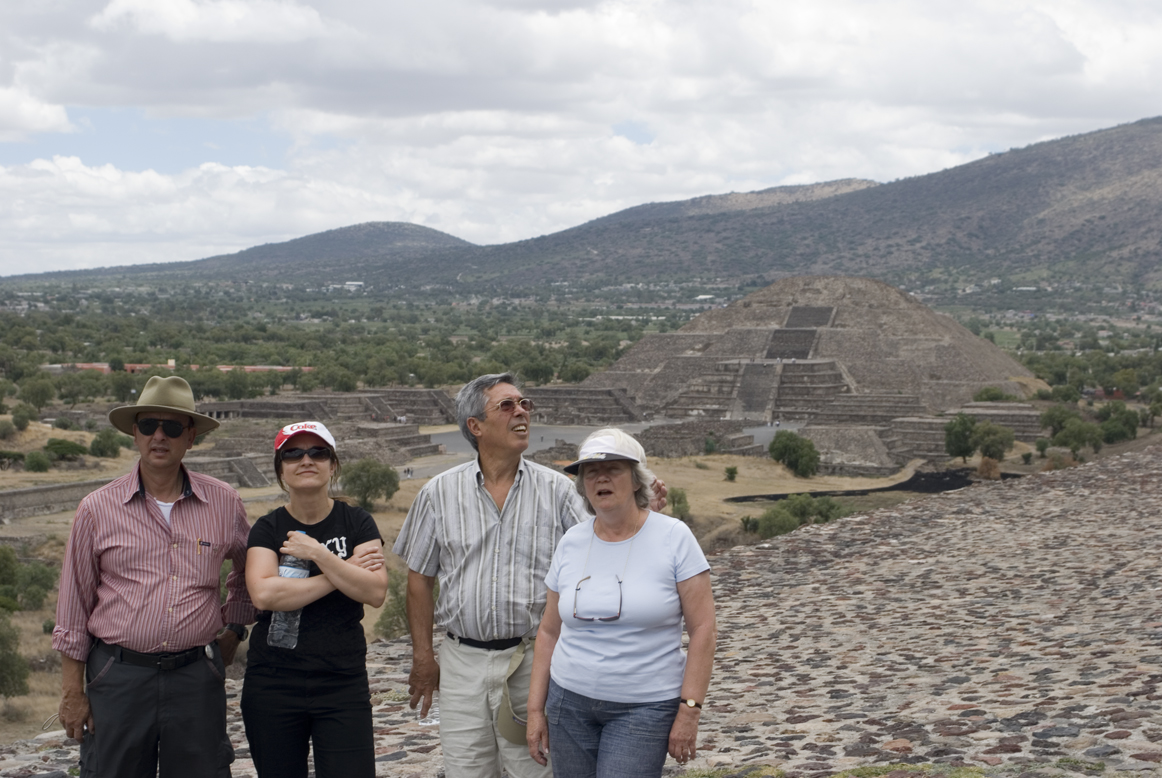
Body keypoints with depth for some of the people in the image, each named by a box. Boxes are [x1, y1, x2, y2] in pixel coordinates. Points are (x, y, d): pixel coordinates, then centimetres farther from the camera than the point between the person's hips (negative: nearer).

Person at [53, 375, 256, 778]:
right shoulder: (97, 510, 1)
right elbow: (74, 606, 4)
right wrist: (72, 691, 3)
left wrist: (234, 628, 17)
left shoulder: (223, 503, 4)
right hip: (118, 674, -1)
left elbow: (250, 568, 23)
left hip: (197, 675, 1)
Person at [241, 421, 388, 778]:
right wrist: (343, 572, -13)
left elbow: (375, 592, -10)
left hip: (343, 682, -1)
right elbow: (264, 594, -17)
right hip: (273, 684, 1)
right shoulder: (268, 529, 2)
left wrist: (318, 554, -15)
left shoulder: (357, 523, 4)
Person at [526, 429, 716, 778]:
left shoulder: (673, 537, -8)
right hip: (570, 702, 4)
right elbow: (550, 632, 10)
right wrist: (536, 709, 7)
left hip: (644, 708, -4)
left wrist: (689, 710, -13)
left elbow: (703, 628, -9)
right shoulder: (571, 543, 4)